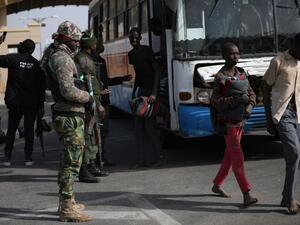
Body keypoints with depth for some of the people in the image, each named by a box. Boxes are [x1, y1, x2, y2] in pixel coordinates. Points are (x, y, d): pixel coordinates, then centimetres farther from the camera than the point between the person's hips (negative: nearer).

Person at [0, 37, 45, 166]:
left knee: (11, 129, 9)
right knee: (29, 129, 8)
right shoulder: (36, 63, 1)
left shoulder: (12, 59, -7)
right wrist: (41, 104, 7)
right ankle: (28, 157, 7)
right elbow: (41, 85, 2)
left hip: (15, 101, -1)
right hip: (32, 102, 1)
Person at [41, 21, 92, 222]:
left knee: (67, 160, 19)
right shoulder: (62, 58, -15)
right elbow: (68, 90, -24)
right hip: (71, 117, -11)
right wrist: (88, 97, -11)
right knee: (72, 162, -8)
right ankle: (67, 209, -5)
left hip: (63, 115, 11)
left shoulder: (56, 56, 17)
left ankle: (66, 202, 29)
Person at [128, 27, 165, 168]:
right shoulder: (131, 54, 13)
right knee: (138, 126, 3)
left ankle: (159, 157, 1)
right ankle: (142, 159, 7)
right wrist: (134, 93, 16)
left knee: (149, 125, -9)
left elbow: (156, 71, -14)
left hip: (150, 90, -7)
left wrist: (154, 93, -23)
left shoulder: (147, 51, -9)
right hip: (140, 90, 7)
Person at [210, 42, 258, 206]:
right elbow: (215, 102, -16)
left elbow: (251, 93, 11)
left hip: (239, 121, 7)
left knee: (230, 156, 16)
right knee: (237, 157, -10)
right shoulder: (220, 77, -12)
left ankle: (217, 185, 32)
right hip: (228, 123, -7)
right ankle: (246, 194, -12)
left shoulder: (241, 73, 8)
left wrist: (249, 106, -10)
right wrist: (237, 100, -25)